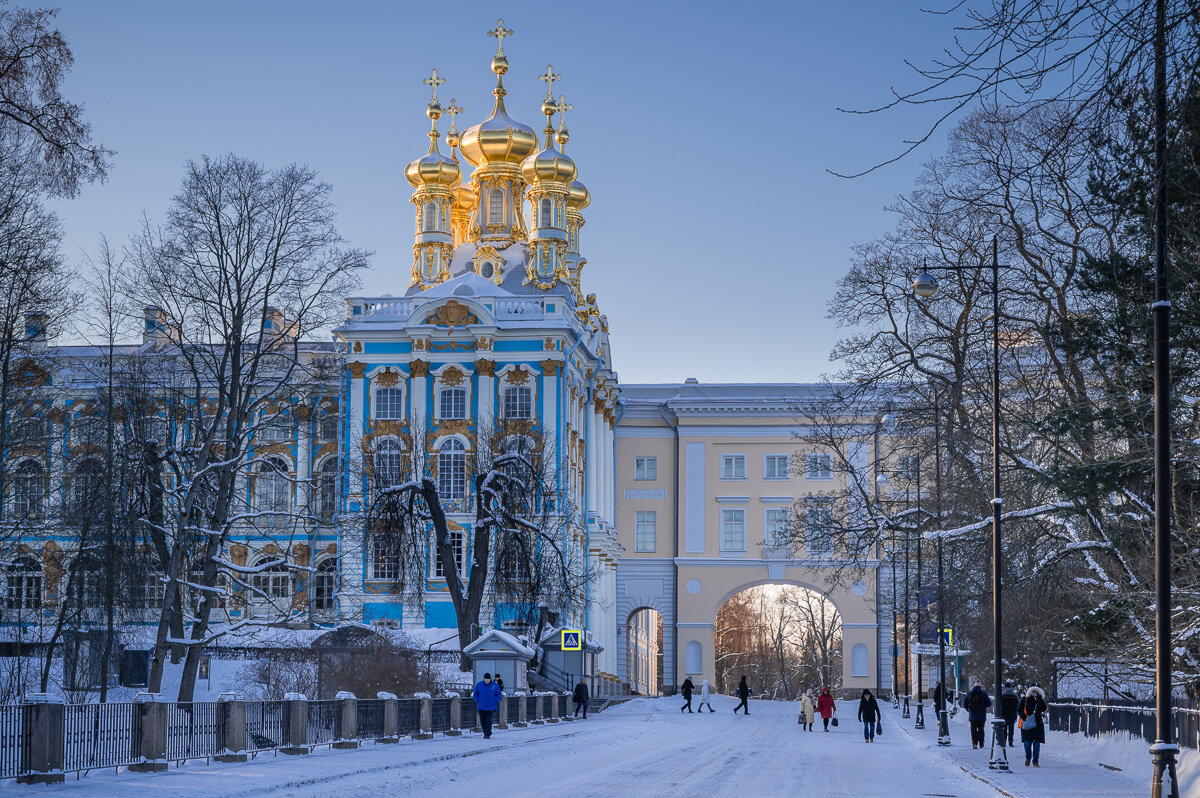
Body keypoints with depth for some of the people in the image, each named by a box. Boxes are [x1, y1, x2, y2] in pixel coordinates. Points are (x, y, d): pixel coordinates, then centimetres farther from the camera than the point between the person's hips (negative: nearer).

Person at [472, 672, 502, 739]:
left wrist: (496, 701, -3)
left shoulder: (495, 685, -1)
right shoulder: (479, 685, 2)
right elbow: (475, 694, 13)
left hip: (491, 707, -2)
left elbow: (499, 695, 8)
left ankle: (488, 734, -6)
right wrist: (477, 701, 0)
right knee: (482, 721, 5)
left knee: (488, 721, -12)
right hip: (481, 707, 2)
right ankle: (486, 733, 24)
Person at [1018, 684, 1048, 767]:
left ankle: (1035, 761, 3)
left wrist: (1038, 699, -15)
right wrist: (1024, 717, -12)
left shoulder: (1041, 700, 8)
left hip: (1038, 724, 1)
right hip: (1027, 725, -1)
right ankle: (1028, 757, 20)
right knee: (1027, 742, -6)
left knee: (1037, 743, -3)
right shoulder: (1025, 700, 5)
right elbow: (1019, 710, 3)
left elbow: (1044, 708, -9)